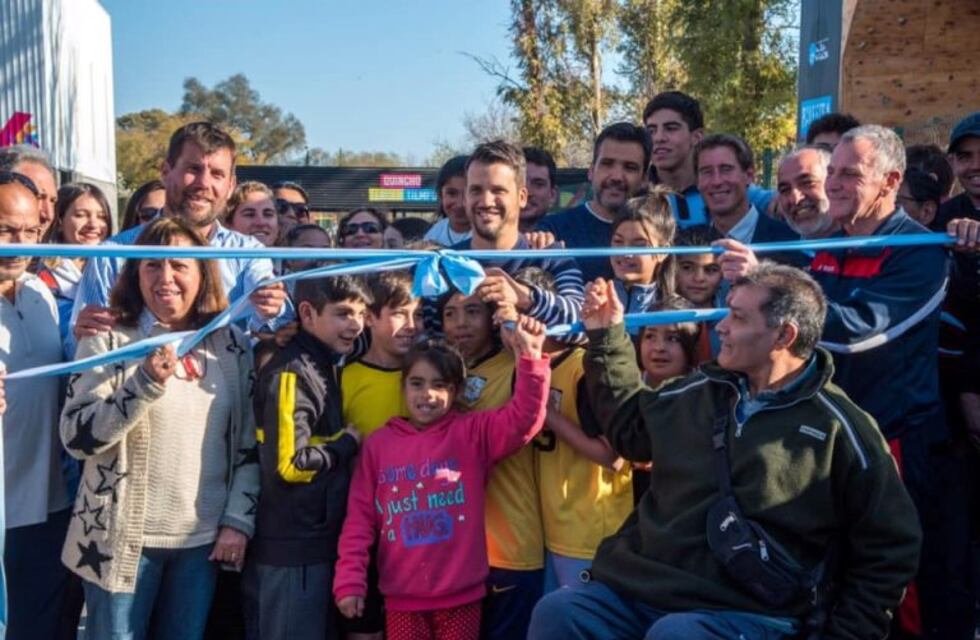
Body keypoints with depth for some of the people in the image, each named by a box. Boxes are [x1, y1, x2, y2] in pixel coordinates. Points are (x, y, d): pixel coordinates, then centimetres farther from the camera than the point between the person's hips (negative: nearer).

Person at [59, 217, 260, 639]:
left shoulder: (231, 345, 4)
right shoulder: (108, 340, -3)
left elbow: (250, 442, 6)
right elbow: (77, 438, -11)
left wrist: (239, 519, -1)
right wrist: (148, 383, -22)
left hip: (204, 538, 2)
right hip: (122, 537, -2)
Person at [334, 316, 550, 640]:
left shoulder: (472, 433, 0)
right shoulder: (378, 444, 3)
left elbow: (523, 419, -15)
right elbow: (360, 518, 3)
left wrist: (529, 358, -28)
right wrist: (349, 580, -3)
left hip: (460, 595, -1)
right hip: (402, 597, 1)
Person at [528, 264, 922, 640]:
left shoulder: (836, 426, -3)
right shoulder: (702, 391, 13)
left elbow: (889, 550, 2)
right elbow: (628, 427, 28)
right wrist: (607, 337, 21)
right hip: (642, 588, 5)